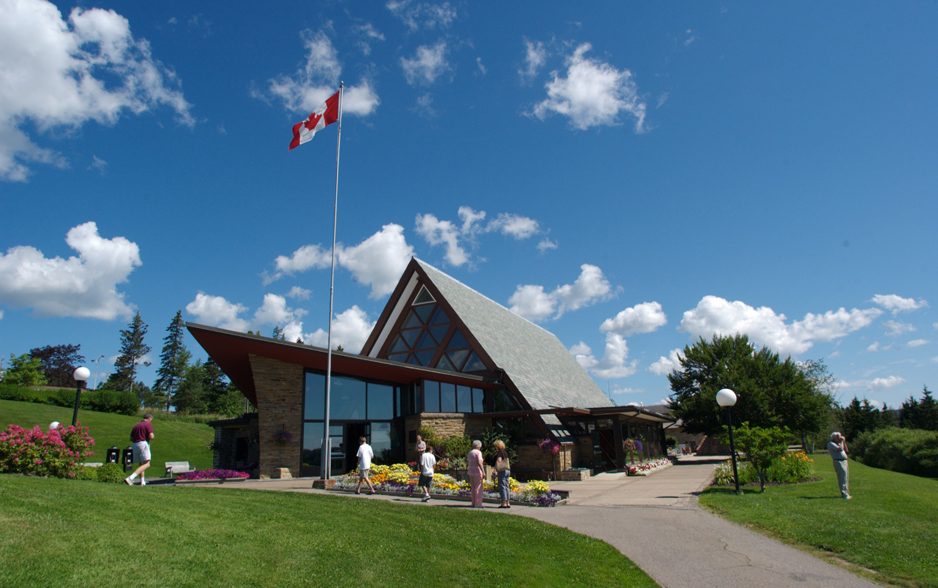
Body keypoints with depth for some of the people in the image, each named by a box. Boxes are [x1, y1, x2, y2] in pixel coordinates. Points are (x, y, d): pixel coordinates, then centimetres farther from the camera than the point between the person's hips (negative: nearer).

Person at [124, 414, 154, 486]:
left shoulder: (136, 425, 19)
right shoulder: (148, 424, -2)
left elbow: (131, 438, 19)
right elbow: (151, 436, -12)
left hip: (135, 445, 8)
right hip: (143, 444, -8)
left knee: (141, 464, 17)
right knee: (146, 464, -11)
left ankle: (142, 482, 13)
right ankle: (130, 478, -25)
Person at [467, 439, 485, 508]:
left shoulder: (470, 452, 12)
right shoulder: (478, 452, -11)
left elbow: (467, 463, 14)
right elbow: (479, 462, -21)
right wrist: (483, 472, -20)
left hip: (471, 472, 8)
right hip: (477, 472, -8)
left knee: (473, 488, 11)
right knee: (478, 488, -5)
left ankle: (474, 503, 13)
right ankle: (478, 504, -6)